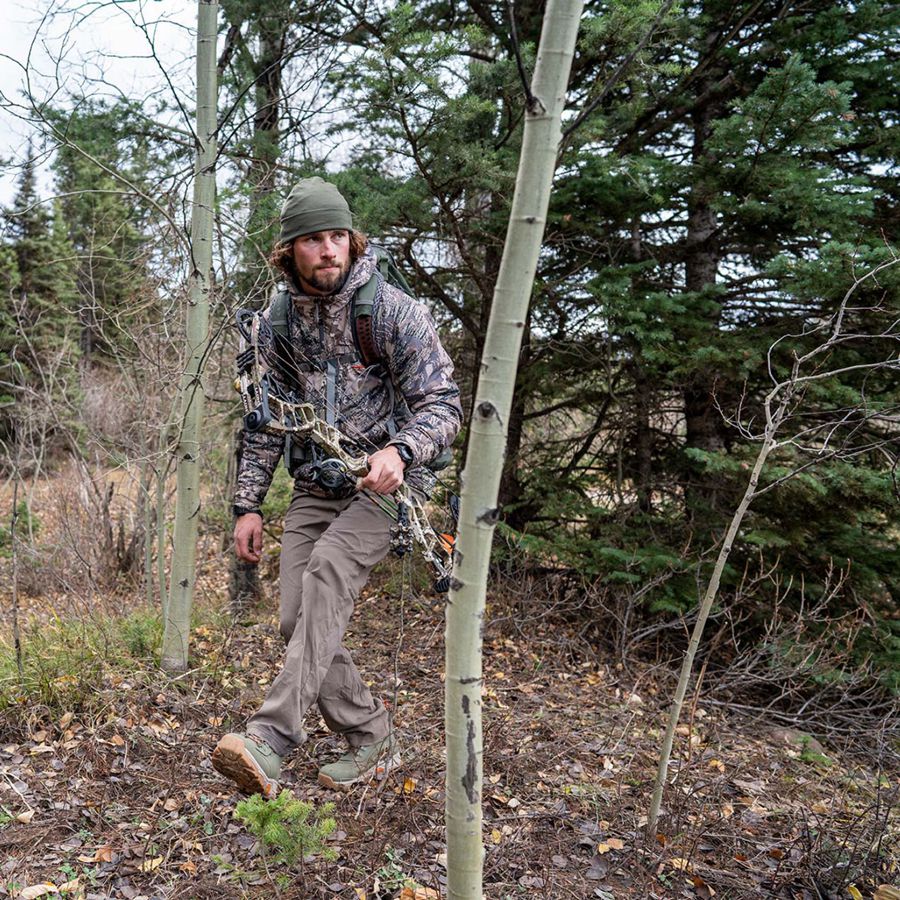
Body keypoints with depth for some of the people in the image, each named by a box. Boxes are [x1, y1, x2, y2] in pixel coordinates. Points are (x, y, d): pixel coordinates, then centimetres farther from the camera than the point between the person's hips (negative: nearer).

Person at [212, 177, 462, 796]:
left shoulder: (393, 309, -10)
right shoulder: (280, 319, 6)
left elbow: (443, 403, -13)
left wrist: (400, 450, -34)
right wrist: (248, 503, 7)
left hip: (386, 481, -5)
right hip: (315, 486, 6)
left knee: (326, 576, -29)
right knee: (298, 621, -3)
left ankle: (271, 741, -30)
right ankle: (373, 742, 13)